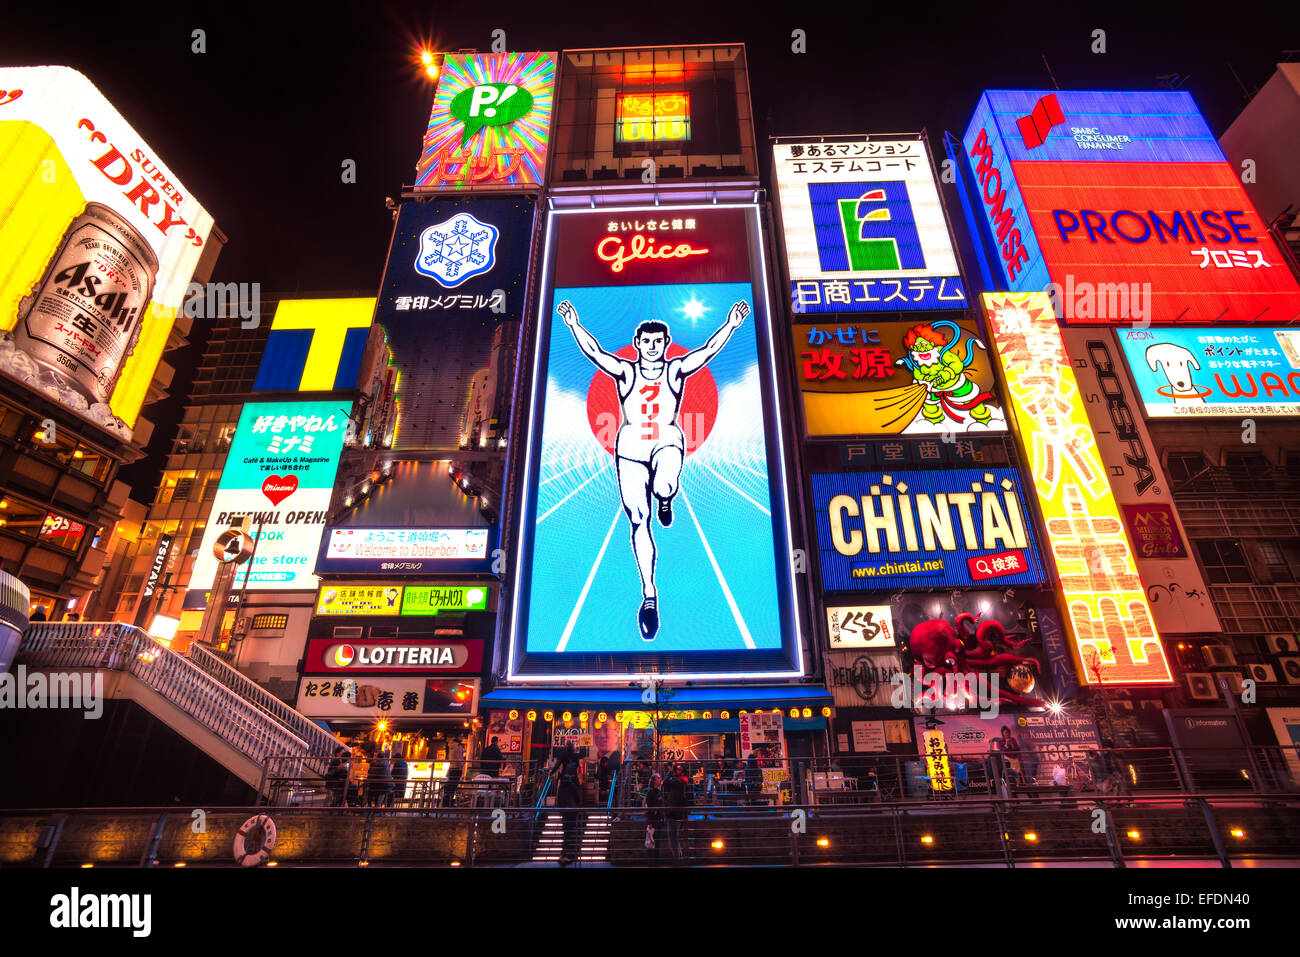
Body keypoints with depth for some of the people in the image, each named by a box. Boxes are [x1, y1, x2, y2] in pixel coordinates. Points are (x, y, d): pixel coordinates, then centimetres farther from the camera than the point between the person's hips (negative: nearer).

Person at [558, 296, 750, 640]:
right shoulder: (625, 371, 8)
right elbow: (593, 352, -1)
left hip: (667, 442, -1)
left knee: (663, 487, -37)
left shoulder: (676, 370, 8)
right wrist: (574, 326, -10)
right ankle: (649, 595, 8)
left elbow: (709, 349, -2)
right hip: (630, 447, 1)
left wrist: (731, 324, -11)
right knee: (639, 523, -2)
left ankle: (665, 498, 6)